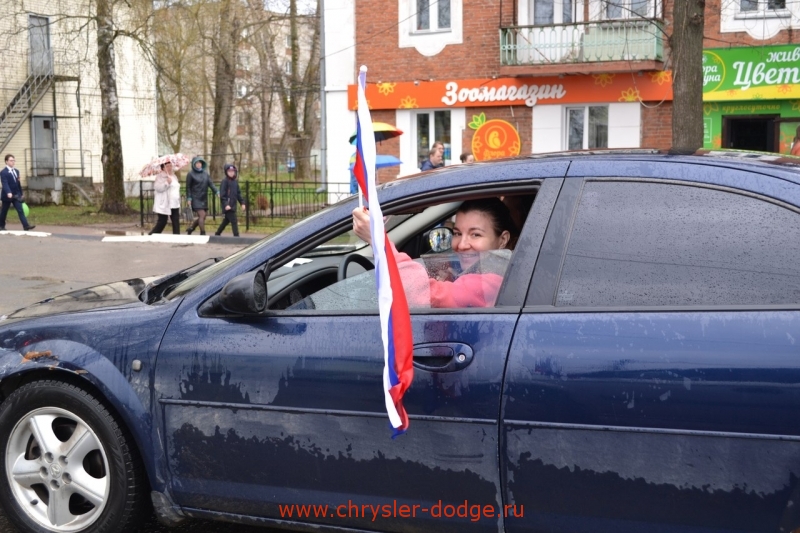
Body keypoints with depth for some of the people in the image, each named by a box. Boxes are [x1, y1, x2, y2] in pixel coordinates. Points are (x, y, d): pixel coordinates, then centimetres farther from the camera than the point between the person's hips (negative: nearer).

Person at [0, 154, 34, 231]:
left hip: (16, 195, 5)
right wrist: (8, 193, -38)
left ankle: (26, 225, -15)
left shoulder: (16, 171, 12)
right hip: (7, 195, -5)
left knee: (20, 210, -6)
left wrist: (21, 193, 16)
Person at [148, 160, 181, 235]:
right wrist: (167, 183, -29)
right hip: (164, 205, -7)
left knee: (176, 222, 1)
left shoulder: (174, 176, 18)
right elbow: (158, 188, -21)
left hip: (174, 204, 7)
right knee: (162, 222, -3)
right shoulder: (160, 177, -6)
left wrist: (179, 202, 25)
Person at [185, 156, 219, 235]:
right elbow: (188, 187, -3)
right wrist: (189, 198, -10)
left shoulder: (205, 173, 10)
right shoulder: (190, 174, -4)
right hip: (195, 199, -6)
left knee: (202, 217, 8)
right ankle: (203, 233, -8)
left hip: (204, 199, 6)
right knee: (202, 215, -14)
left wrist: (217, 192, -12)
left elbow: (211, 184, 2)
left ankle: (190, 228, 29)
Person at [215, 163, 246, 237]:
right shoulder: (224, 182, -8)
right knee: (234, 222, -11)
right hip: (228, 206, -8)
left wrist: (242, 203, 11)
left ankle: (217, 234, 30)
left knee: (226, 221, 17)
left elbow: (238, 194, 19)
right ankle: (236, 236, -10)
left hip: (233, 206, 8)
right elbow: (222, 195, -14)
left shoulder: (235, 182, 13)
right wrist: (226, 204, -23)